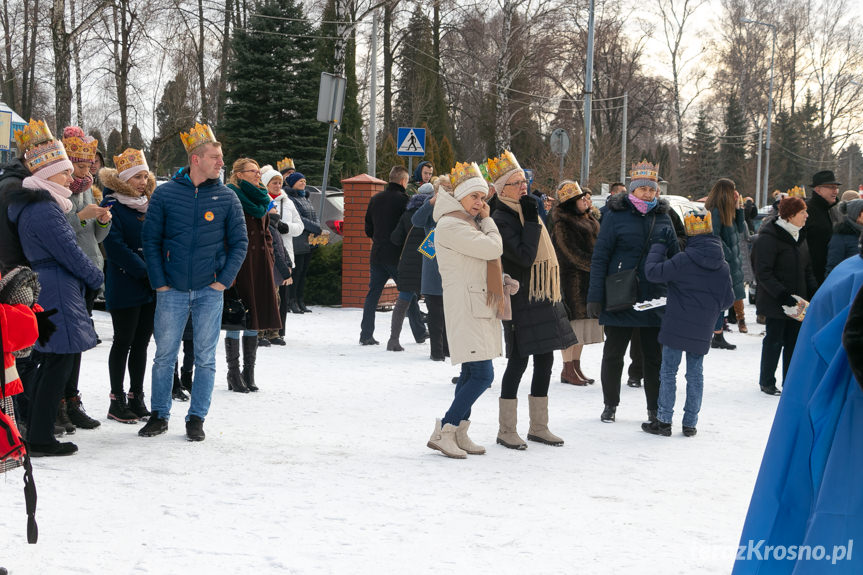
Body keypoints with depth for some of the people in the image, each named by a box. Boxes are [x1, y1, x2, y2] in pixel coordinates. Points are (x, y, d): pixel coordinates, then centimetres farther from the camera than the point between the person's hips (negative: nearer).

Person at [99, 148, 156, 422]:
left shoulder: (148, 204, 13)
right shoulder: (112, 205, -8)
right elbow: (116, 248, -16)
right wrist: (146, 273, -20)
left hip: (151, 286, 6)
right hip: (124, 285, -6)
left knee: (142, 343, 10)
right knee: (123, 342, 0)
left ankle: (137, 398, 17)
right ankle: (117, 402, 8)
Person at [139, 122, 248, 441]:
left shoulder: (227, 198, 2)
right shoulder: (165, 194, -1)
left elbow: (239, 242, 5)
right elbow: (150, 239, 2)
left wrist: (224, 280, -5)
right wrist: (159, 282, -4)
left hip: (210, 291, 1)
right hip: (172, 291, -1)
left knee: (205, 358, 5)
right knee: (165, 355, 5)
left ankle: (197, 418, 15)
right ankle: (159, 415, 19)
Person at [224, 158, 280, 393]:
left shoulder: (261, 200, 16)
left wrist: (269, 262, 11)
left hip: (260, 266, 7)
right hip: (239, 265, -7)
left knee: (254, 320, 10)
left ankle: (249, 373, 17)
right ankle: (234, 374, 6)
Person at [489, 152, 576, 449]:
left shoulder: (528, 211, 16)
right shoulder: (501, 219, -12)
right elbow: (525, 257, -22)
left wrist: (553, 295, 22)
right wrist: (532, 221, -18)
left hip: (543, 298, 9)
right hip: (521, 301, -9)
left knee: (545, 360, 10)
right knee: (519, 361, -5)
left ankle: (538, 427, 19)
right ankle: (507, 431, 5)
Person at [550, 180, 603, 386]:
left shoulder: (586, 220, 16)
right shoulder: (562, 224, -12)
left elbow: (595, 243, 23)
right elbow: (573, 254, -17)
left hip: (587, 282, 9)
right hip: (571, 281, -9)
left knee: (582, 326, 11)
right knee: (572, 324, -6)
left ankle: (576, 367, 18)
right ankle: (568, 370, 0)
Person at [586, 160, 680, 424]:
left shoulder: (662, 216, 7)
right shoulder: (616, 214, -4)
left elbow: (675, 257, 12)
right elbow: (600, 256, -6)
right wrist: (595, 297, -11)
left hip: (655, 300, 3)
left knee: (655, 356, 8)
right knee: (613, 353, 9)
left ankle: (655, 409, 18)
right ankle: (610, 405, 23)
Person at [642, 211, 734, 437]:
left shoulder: (683, 260, -15)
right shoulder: (723, 266, 2)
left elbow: (653, 272, -13)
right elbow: (728, 299, 8)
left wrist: (657, 248, 1)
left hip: (676, 325, -4)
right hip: (702, 331, 4)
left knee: (668, 371, 4)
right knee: (695, 373, 12)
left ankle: (664, 420, 5)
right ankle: (690, 423, 14)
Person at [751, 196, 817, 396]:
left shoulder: (799, 236, 10)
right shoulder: (768, 238, -16)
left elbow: (807, 268, 18)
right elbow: (763, 273, -18)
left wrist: (813, 290, 3)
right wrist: (783, 295, -23)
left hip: (796, 301, 7)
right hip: (775, 302, -7)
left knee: (795, 340, 10)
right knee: (774, 340, 2)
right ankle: (767, 382, 16)